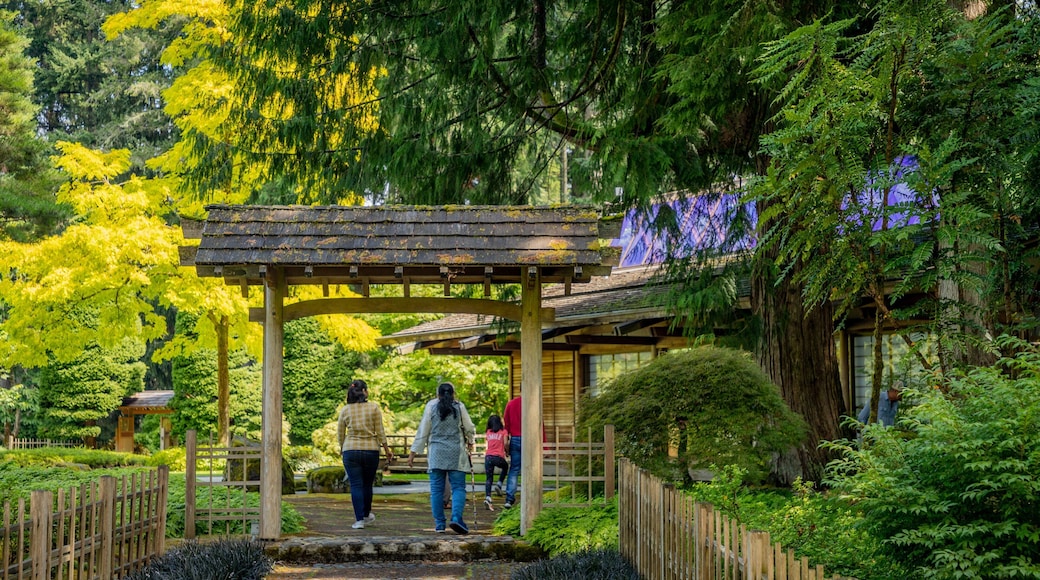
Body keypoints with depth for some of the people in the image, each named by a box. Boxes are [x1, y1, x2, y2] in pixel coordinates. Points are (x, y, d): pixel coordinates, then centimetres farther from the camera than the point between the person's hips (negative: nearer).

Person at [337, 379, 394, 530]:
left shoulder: (345, 410, 1)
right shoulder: (374, 408, -4)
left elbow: (340, 434, 6)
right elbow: (380, 432, -3)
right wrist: (387, 450, 8)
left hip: (350, 450, 0)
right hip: (371, 450, 0)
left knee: (356, 485, 2)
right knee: (367, 484, 15)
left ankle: (359, 519, -4)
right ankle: (367, 514, 32)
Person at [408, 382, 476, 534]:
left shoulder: (431, 406, 3)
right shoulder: (459, 407, 2)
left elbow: (423, 431, 4)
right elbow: (469, 428, 9)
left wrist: (413, 452, 10)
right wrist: (470, 442, 30)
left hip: (436, 453, 1)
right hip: (456, 453, -1)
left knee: (436, 489, 5)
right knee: (458, 487, 0)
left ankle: (439, 523, 5)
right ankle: (456, 517, -19)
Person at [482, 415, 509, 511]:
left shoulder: (488, 432, 16)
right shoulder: (503, 431, 6)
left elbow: (486, 440, 11)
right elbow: (505, 443, -4)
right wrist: (507, 451, 14)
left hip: (488, 456, 2)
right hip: (498, 457, -2)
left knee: (488, 479, 3)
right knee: (505, 467, 32)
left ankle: (487, 498, -15)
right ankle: (499, 484, 17)